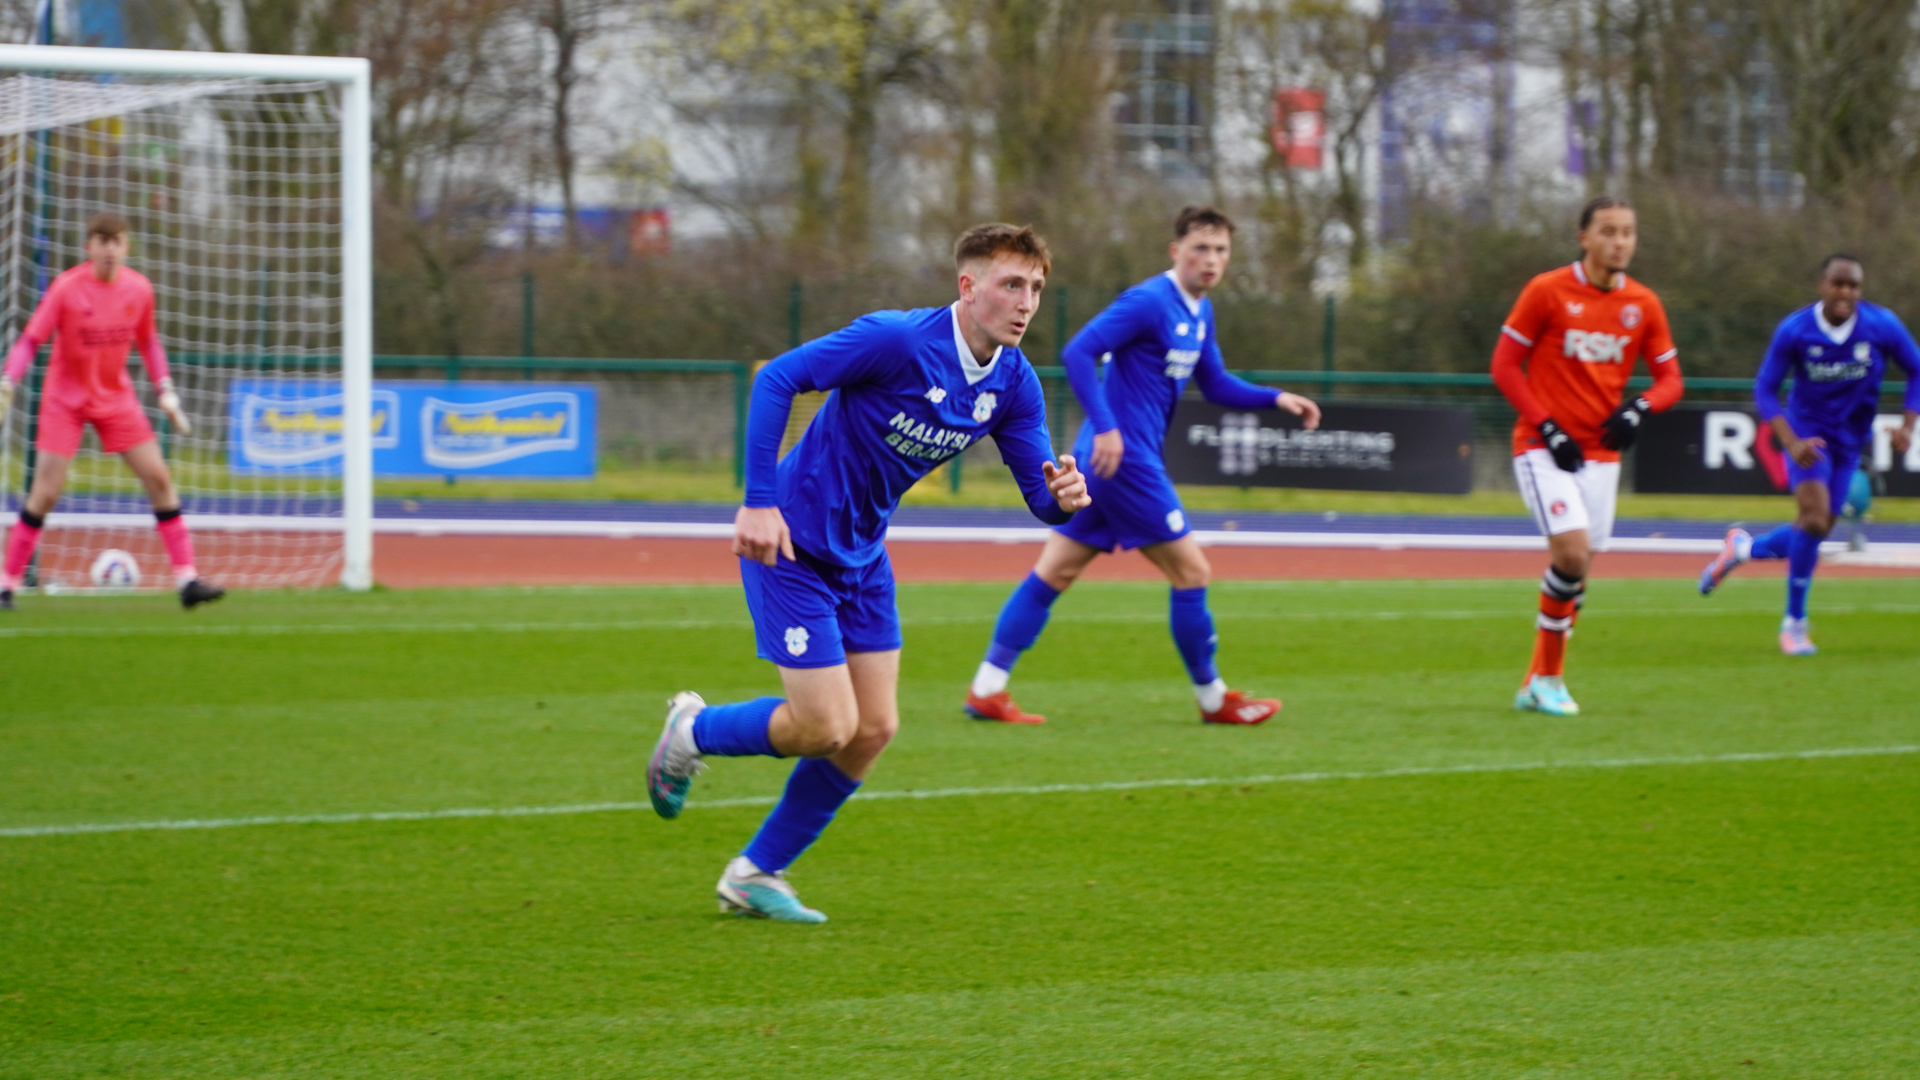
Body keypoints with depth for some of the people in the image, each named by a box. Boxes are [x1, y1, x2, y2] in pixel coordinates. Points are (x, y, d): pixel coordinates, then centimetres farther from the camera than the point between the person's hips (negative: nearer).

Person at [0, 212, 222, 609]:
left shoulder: (138, 288, -4)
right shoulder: (66, 288, -16)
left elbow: (147, 341, 12)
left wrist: (166, 391, 6)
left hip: (116, 397, 4)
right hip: (64, 398, -4)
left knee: (159, 478, -4)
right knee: (46, 492, -10)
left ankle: (186, 579, 0)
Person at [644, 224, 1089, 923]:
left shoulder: (1014, 384, -3)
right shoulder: (897, 340, -25)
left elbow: (1041, 496, -1)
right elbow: (777, 379, -23)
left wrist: (1064, 495, -26)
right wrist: (759, 501, -26)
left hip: (862, 556, 8)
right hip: (791, 545, -8)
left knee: (873, 729, 4)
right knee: (827, 727, -11)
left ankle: (757, 874, 19)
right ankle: (692, 732, 19)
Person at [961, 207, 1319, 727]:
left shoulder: (1199, 312, 14)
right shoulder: (1149, 302, -15)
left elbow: (1215, 385, 25)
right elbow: (1078, 352, -21)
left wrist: (1276, 398, 11)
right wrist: (1106, 427, -27)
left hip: (1108, 457, 10)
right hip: (1123, 458, -10)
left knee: (1055, 571, 7)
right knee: (1191, 571, -1)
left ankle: (986, 690, 6)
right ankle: (1213, 699, 11)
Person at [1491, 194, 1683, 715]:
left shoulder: (1643, 304, 5)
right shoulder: (1546, 291, -7)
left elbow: (1669, 377, 11)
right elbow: (1504, 365, -4)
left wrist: (1639, 408, -12)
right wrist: (1547, 427, -13)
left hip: (1601, 453, 5)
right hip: (1545, 449, -5)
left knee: (1575, 574, 5)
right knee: (1572, 552, -20)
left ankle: (1540, 683, 17)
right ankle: (1548, 678, -6)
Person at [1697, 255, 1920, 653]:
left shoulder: (1882, 326, -13)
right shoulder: (1794, 331, -16)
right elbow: (1765, 389, -7)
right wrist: (1792, 442, -20)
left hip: (1849, 441, 4)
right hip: (1808, 431, -4)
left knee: (1814, 532, 7)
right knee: (1815, 518, -23)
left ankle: (1743, 547, 38)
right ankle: (1794, 623, -7)